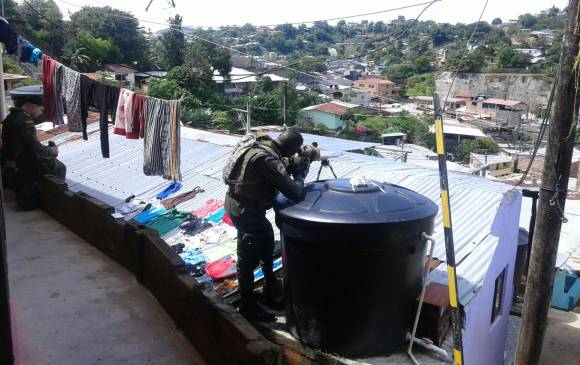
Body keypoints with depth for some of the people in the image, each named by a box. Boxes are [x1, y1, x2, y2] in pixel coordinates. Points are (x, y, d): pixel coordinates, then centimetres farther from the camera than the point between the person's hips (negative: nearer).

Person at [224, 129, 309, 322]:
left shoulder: (262, 145, -1)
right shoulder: (267, 158, -28)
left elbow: (278, 171, 17)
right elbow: (294, 193, -28)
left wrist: (291, 168, 1)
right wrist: (299, 176, -9)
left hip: (237, 203, 10)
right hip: (244, 210, -10)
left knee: (266, 236, 25)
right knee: (248, 258, 2)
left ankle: (271, 285, 43)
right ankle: (248, 306, 18)